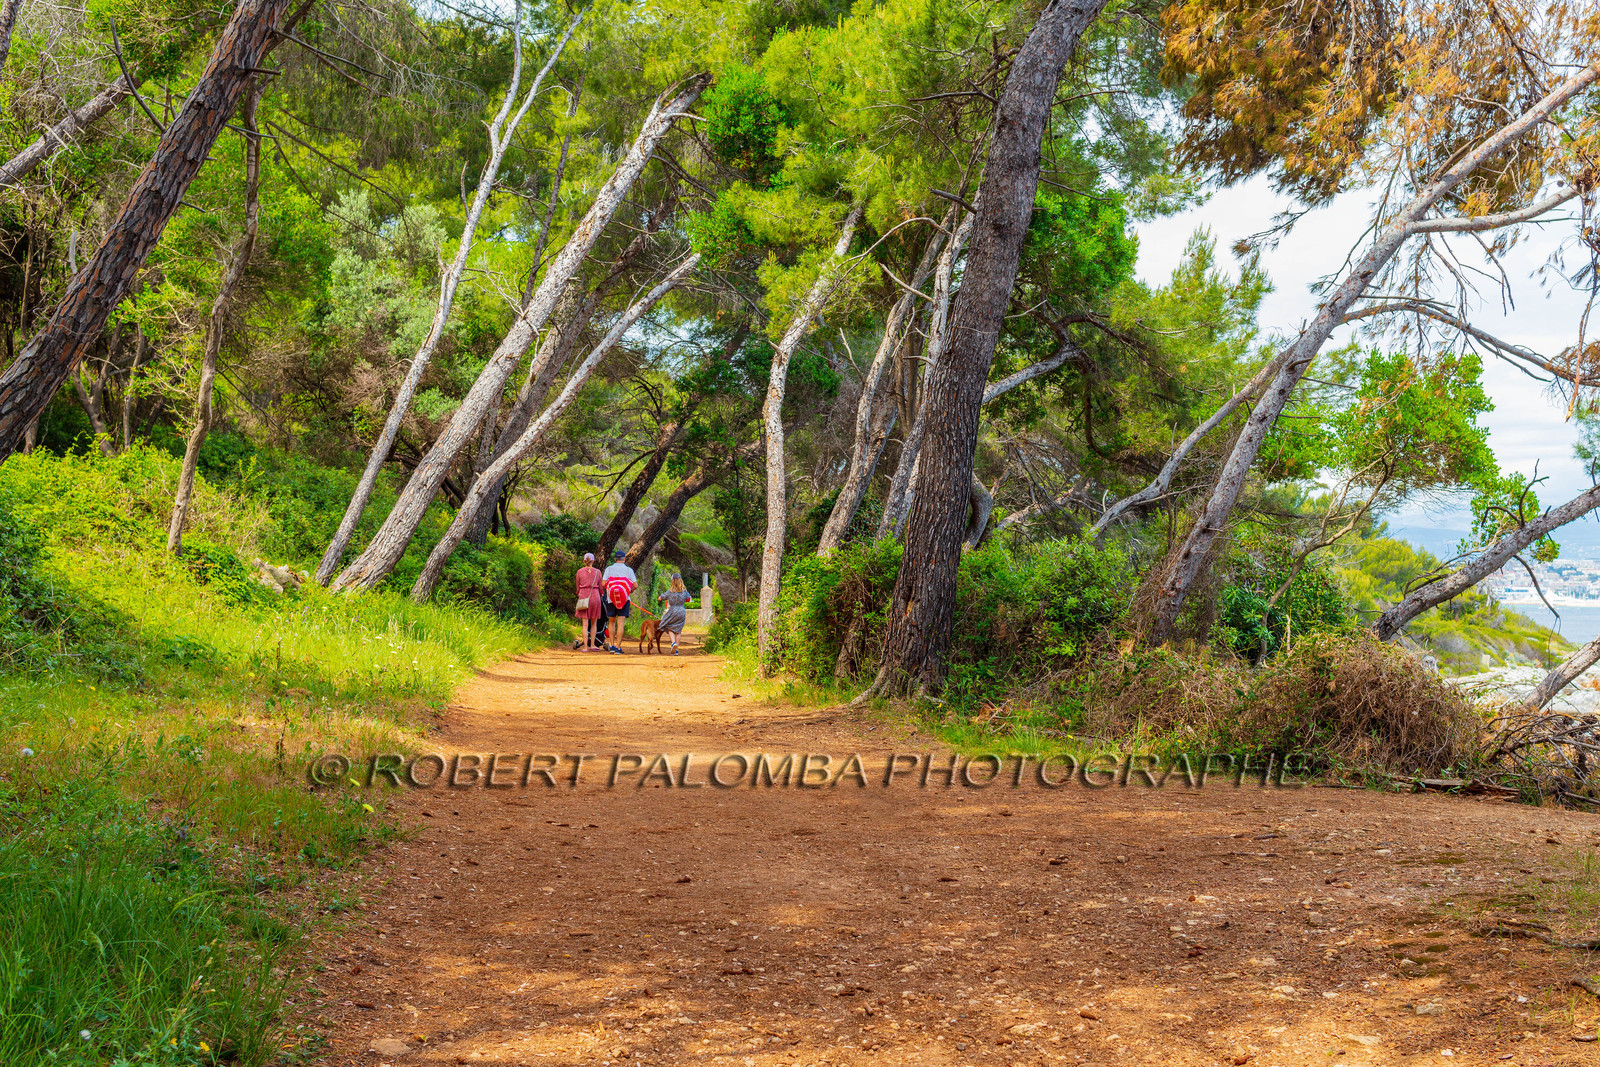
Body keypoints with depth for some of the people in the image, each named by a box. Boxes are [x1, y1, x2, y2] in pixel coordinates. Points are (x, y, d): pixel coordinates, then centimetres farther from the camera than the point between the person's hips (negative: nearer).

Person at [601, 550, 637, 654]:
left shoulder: (609, 569, 3)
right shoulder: (628, 570, 1)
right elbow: (635, 585, -5)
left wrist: (609, 589, 12)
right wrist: (630, 591, 15)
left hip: (611, 599, 1)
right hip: (625, 599, -1)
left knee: (612, 622, 17)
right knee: (621, 623, -2)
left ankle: (612, 645, 12)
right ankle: (618, 647, -7)